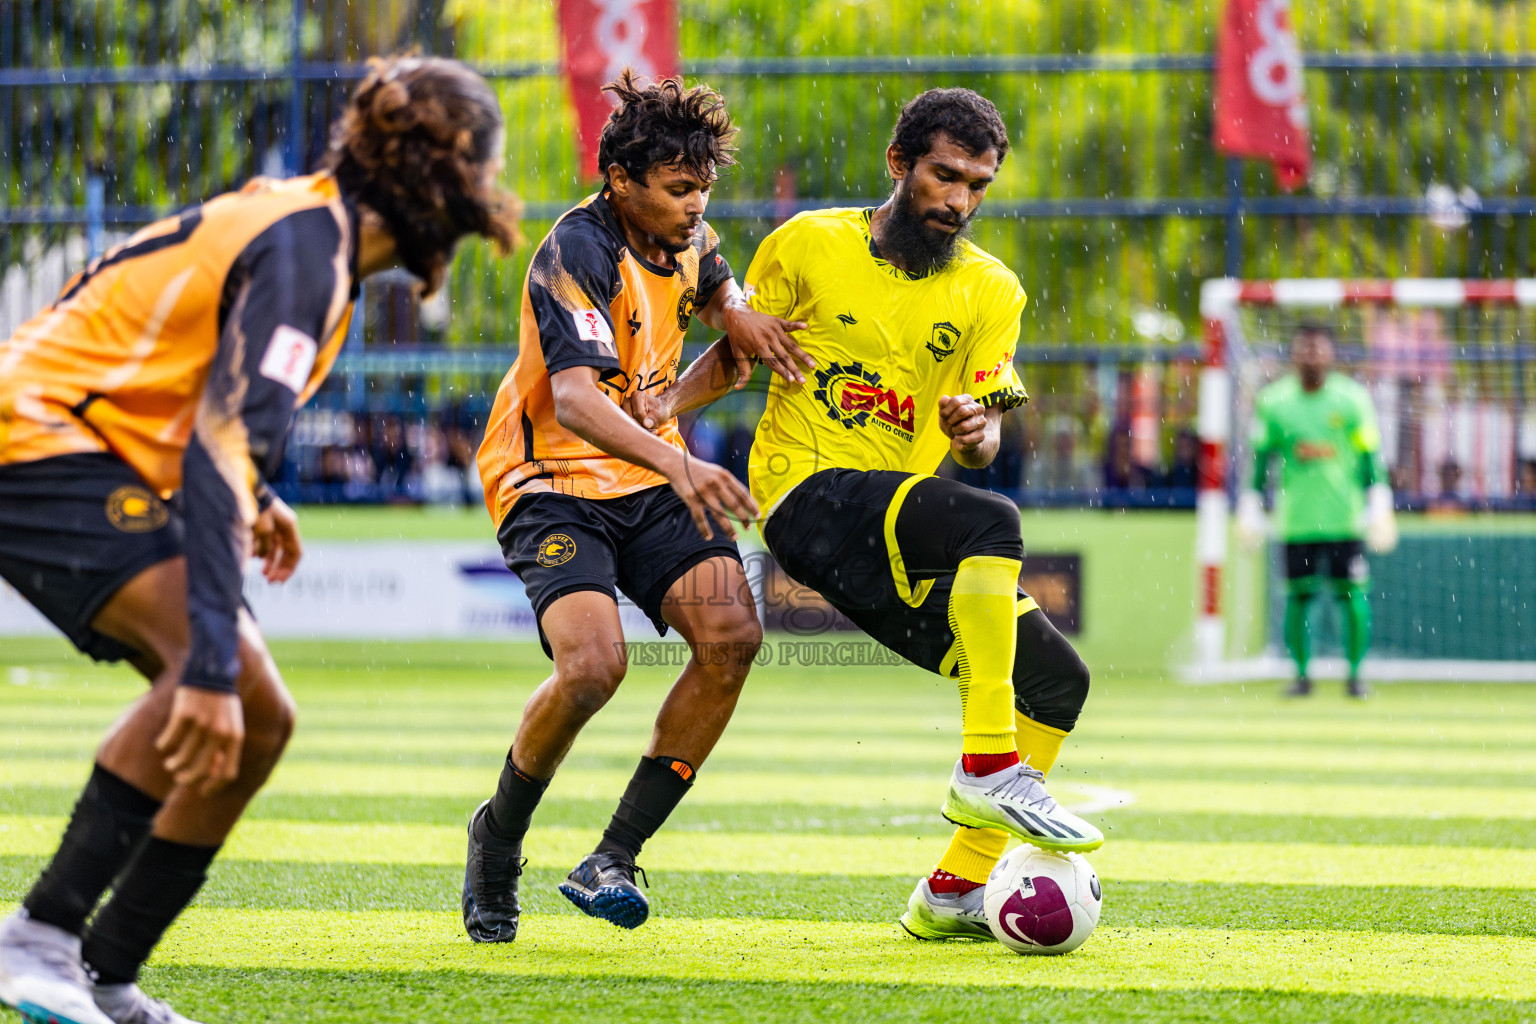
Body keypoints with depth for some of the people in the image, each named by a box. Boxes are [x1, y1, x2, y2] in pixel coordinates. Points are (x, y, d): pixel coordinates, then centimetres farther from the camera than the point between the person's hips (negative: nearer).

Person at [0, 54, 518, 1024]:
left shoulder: (306, 221, 11)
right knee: (229, 691, -28)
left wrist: (250, 496, 33)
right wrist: (212, 665, -38)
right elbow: (223, 448, -31)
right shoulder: (303, 248, -19)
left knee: (255, 722, 8)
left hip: (89, 458, 11)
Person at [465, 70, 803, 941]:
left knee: (732, 634, -17)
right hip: (555, 484, -7)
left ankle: (617, 856, -8)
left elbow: (714, 287, 30)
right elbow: (575, 397, -35)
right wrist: (678, 466, -51)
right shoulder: (576, 256, -21)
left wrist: (737, 314, 3)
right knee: (594, 663, -28)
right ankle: (498, 838, 1)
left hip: (653, 475, 7)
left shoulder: (685, 234, 3)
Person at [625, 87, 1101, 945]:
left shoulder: (992, 292, 9)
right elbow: (736, 354, 11)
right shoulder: (810, 246, 1)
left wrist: (977, 429, -19)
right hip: (809, 494, -6)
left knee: (1058, 680, -1)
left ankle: (953, 893, 7)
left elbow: (984, 444, 5)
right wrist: (665, 405, -8)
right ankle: (988, 770, -33)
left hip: (900, 546, 6)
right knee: (994, 523, -32)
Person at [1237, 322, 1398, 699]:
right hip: (1296, 520, 1)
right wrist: (1250, 510, 8)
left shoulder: (1352, 399, 1)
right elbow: (1261, 458, 11)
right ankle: (1301, 674, 12)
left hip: (1345, 517, -1)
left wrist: (1380, 509, 0)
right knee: (1298, 596, 0)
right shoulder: (1273, 401, 4)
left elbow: (1371, 457, 4)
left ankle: (1355, 674, 6)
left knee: (1352, 595, -5)